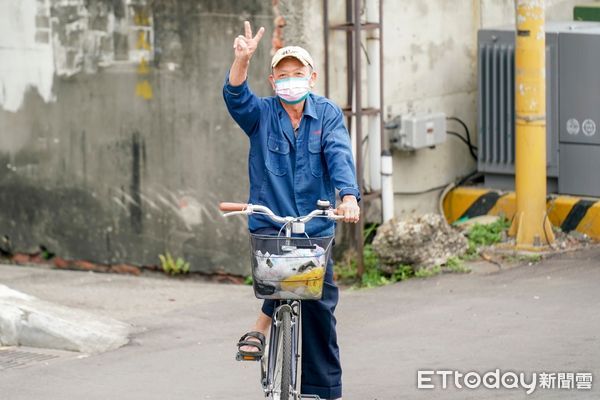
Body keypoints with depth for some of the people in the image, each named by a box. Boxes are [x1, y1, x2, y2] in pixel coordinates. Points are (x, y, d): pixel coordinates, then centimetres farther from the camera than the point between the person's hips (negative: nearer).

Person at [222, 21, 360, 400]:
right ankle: (261, 328, -10)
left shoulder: (327, 114, 2)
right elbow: (235, 96, -19)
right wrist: (243, 60, -38)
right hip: (269, 223, -1)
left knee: (319, 308, 5)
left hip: (316, 226, 2)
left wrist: (349, 196, -30)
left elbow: (339, 155, -13)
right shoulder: (261, 113, 1)